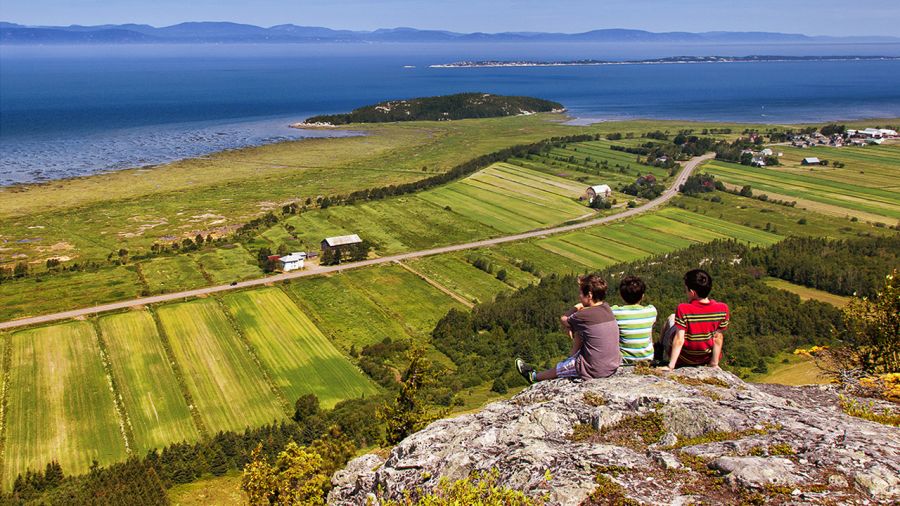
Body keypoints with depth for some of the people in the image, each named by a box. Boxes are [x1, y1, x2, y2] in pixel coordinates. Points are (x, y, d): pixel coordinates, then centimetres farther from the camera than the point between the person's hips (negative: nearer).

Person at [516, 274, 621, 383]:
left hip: (595, 370, -6)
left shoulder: (584, 315, -19)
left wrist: (576, 308, 10)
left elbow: (563, 319, -2)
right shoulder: (607, 308, 0)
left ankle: (534, 376, 47)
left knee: (557, 369, 21)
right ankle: (573, 355, 39)